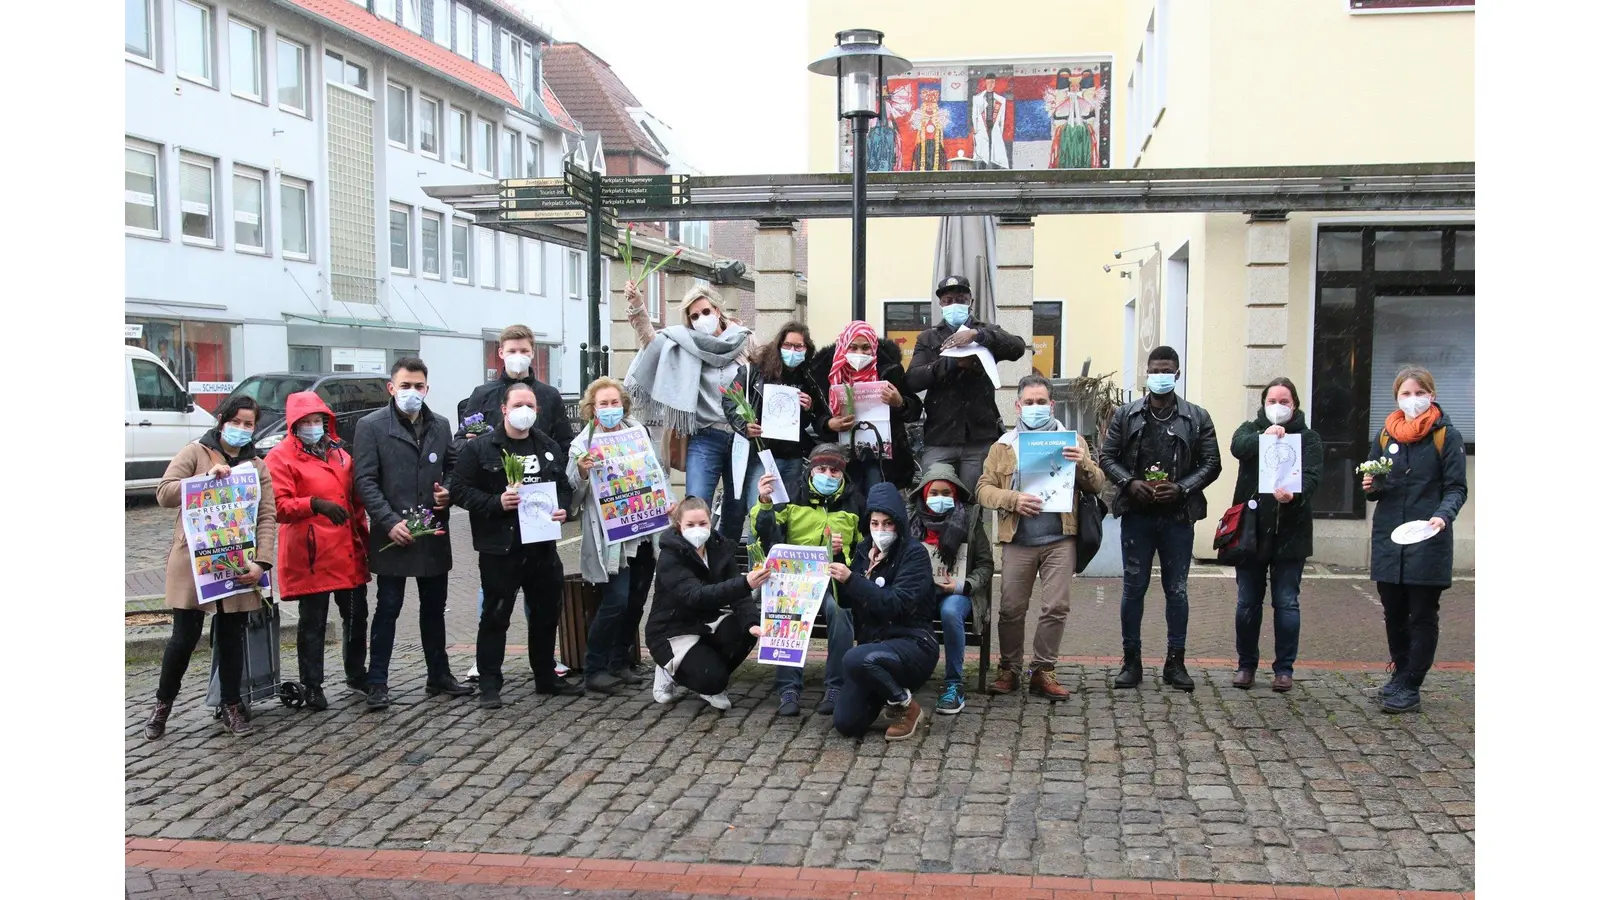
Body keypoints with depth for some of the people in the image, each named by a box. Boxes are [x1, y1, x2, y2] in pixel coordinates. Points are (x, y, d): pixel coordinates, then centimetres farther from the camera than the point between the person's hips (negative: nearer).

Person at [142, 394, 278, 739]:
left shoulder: (258, 467, 9)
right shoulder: (195, 453, 2)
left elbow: (267, 518, 1)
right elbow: (164, 493, -9)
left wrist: (261, 561, -12)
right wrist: (206, 478, -22)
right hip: (193, 564, -3)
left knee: (231, 636, 9)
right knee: (185, 636, 0)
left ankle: (231, 707, 19)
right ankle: (162, 704, 19)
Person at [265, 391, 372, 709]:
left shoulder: (340, 453, 15)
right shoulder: (281, 457, -4)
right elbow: (279, 506, -14)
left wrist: (364, 539, 16)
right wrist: (315, 504, -29)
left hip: (349, 553, 6)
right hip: (311, 555, -6)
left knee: (356, 615, 14)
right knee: (313, 623, 3)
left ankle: (356, 674, 31)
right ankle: (312, 686, 13)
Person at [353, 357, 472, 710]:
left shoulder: (440, 425, 9)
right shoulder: (371, 426, -5)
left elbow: (452, 466, 19)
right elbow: (365, 481, -9)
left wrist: (449, 491, -3)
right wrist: (390, 521, -17)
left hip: (434, 533, 5)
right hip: (393, 535, -4)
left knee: (434, 608, 14)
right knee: (388, 608, 2)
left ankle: (439, 675, 25)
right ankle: (377, 683, 10)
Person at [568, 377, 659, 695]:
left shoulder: (637, 433, 8)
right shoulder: (583, 444, -6)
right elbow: (573, 496, -9)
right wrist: (580, 472, -28)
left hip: (644, 534, 5)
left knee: (636, 602, 10)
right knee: (616, 601, -10)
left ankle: (619, 662, 24)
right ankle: (594, 669, 4)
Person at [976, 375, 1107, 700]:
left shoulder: (1071, 441, 10)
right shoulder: (1004, 445, 10)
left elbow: (1098, 485, 7)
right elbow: (984, 488, 4)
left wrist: (1083, 464, -14)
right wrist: (1013, 499, -14)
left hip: (1060, 539, 0)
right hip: (1017, 541, 0)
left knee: (1056, 608, -2)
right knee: (1011, 609, 4)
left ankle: (1043, 672, 10)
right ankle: (1008, 670, 18)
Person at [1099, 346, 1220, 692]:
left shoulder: (1197, 418, 4)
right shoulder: (1125, 415, 5)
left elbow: (1212, 463, 3)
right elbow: (1107, 457, 5)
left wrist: (1182, 488, -11)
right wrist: (1130, 483, -12)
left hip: (1178, 516, 0)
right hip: (1136, 514, 0)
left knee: (1177, 589, 6)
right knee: (1133, 588, 5)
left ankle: (1175, 662, 16)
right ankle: (1131, 661, 13)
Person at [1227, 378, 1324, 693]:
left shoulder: (1308, 438, 5)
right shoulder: (1251, 429, 8)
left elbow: (1312, 476, -11)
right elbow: (1238, 446, -16)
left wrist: (1294, 494, -32)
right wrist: (1264, 436, -35)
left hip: (1289, 533, -1)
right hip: (1251, 530, 1)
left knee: (1286, 603, 3)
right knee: (1248, 602, 8)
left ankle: (1284, 668, 14)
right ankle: (1246, 665, 20)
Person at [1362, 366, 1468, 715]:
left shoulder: (1447, 436, -3)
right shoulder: (1385, 435, 11)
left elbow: (1456, 488, -5)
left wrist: (1443, 515, -24)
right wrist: (1370, 487, -7)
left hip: (1428, 541, -4)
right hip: (1388, 539, 4)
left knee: (1423, 615, 2)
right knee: (1394, 613, 12)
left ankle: (1410, 687, 6)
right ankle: (1400, 674, 28)